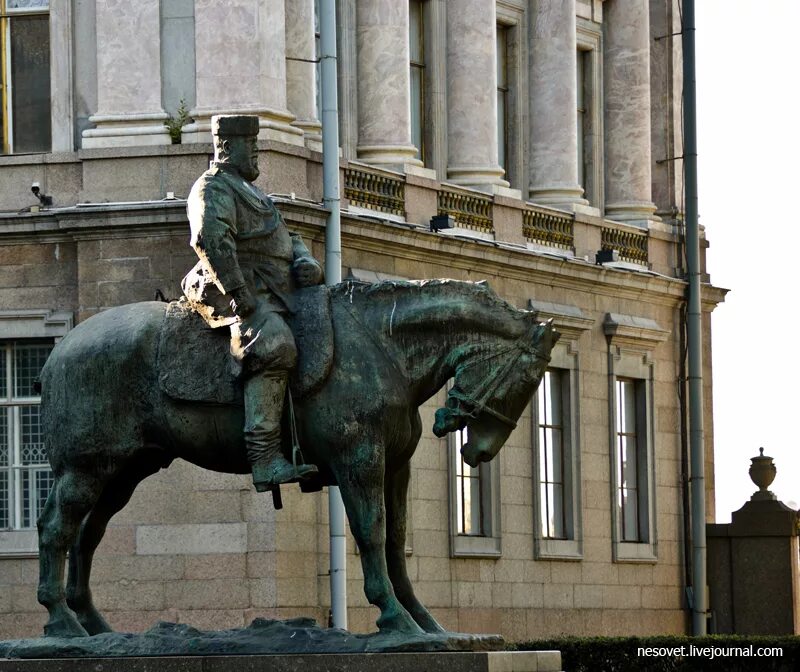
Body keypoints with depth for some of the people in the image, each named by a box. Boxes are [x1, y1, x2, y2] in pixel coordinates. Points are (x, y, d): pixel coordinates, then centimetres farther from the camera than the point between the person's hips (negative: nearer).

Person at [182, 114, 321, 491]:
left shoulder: (247, 192, 29)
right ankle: (264, 458, -42)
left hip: (274, 294, 10)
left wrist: (305, 261, 4)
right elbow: (211, 238, -22)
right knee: (273, 348, -33)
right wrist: (238, 293, -29)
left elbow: (288, 239, 28)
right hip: (245, 295, -10)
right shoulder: (214, 189, -3)